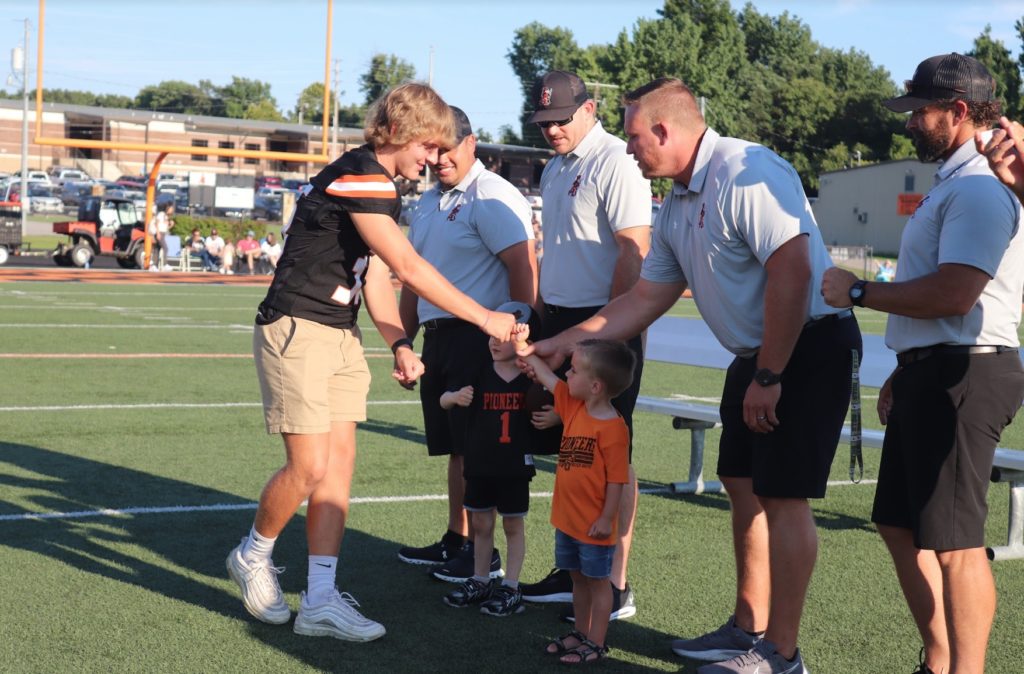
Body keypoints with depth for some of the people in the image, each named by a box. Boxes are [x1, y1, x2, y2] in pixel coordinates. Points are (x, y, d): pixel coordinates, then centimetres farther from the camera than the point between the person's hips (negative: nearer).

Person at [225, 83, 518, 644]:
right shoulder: (358, 176, -17)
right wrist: (483, 317, -19)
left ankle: (320, 601, 6)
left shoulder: (382, 188, 14)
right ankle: (252, 556, 17)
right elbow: (408, 267, -22)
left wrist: (399, 344, -3)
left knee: (340, 461, 3)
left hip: (341, 335, 10)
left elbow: (377, 278, 11)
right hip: (297, 330, -10)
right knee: (309, 466, -10)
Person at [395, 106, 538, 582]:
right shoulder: (428, 203, 18)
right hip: (438, 337, 9)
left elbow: (523, 268, -18)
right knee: (456, 448, 14)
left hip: (478, 337, -9)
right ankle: (455, 541, 24)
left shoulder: (492, 197, -11)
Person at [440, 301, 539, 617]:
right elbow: (444, 399, -7)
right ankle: (480, 581, 26)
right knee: (481, 524, 12)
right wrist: (456, 397, -30)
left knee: (514, 525, 7)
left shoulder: (532, 378, -6)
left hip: (515, 465, -2)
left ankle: (510, 587, 15)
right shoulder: (479, 374, -2)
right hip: (479, 464, 2)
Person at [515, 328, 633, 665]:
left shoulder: (613, 428, -22)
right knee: (578, 578, 20)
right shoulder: (574, 407, 1)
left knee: (598, 581, 7)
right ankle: (581, 633, 33)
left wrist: (607, 519, -19)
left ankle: (596, 643, 17)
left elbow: (617, 480, -20)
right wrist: (523, 347, 6)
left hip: (593, 524, -8)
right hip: (567, 517, 8)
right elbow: (547, 377, 12)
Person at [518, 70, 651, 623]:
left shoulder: (614, 162, -13)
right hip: (560, 324, 9)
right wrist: (542, 316, 17)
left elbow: (634, 251, -19)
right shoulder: (554, 169, 17)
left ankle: (615, 586, 3)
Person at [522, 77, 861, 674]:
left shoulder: (745, 172, -19)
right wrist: (564, 343, 15)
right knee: (745, 488, 13)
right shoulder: (678, 205, 11)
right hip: (756, 355, 10)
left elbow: (792, 272, -26)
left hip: (810, 343, -10)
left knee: (781, 496, -7)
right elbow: (647, 298, 18)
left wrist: (768, 378, -23)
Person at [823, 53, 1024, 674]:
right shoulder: (953, 183, 19)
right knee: (901, 525, 16)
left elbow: (952, 295, -25)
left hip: (962, 379, -11)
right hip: (933, 375, 11)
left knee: (953, 541, -7)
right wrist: (905, 372, 24)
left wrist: (859, 291, -14)